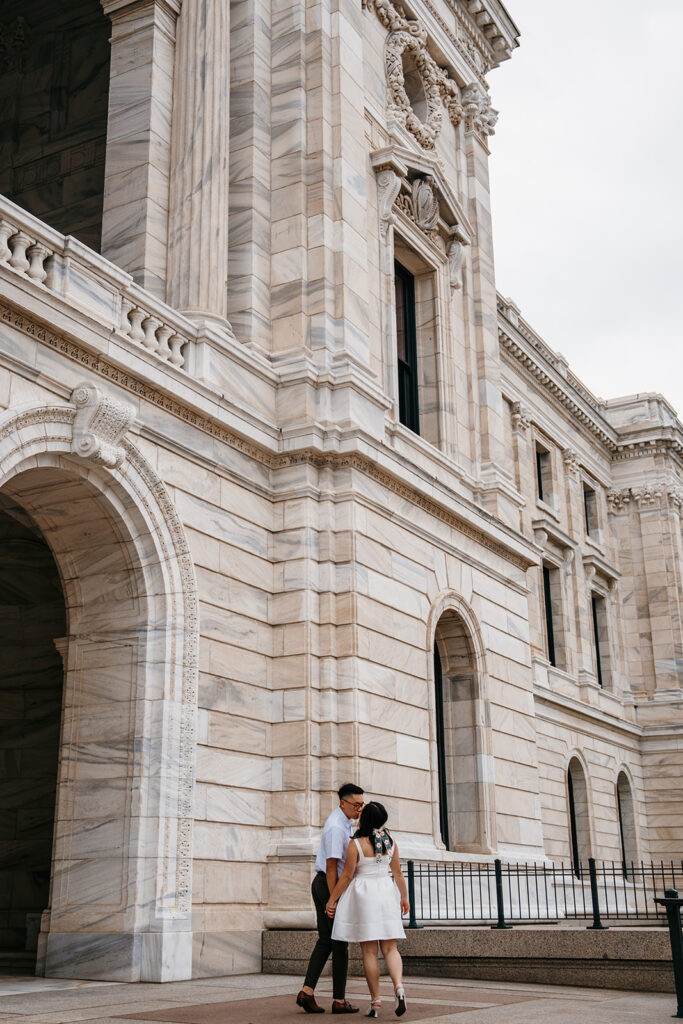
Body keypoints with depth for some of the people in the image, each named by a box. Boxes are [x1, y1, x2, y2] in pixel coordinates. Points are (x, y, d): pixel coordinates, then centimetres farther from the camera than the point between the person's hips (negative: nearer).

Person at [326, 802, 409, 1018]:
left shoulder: (356, 844, -11)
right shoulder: (391, 842, 3)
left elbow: (346, 876, -9)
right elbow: (398, 873, 10)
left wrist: (331, 900, 0)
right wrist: (404, 897, 22)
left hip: (363, 896, -3)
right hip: (386, 894, 4)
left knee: (369, 951, 2)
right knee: (390, 948, 5)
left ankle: (375, 1002, 3)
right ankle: (399, 987, -19)